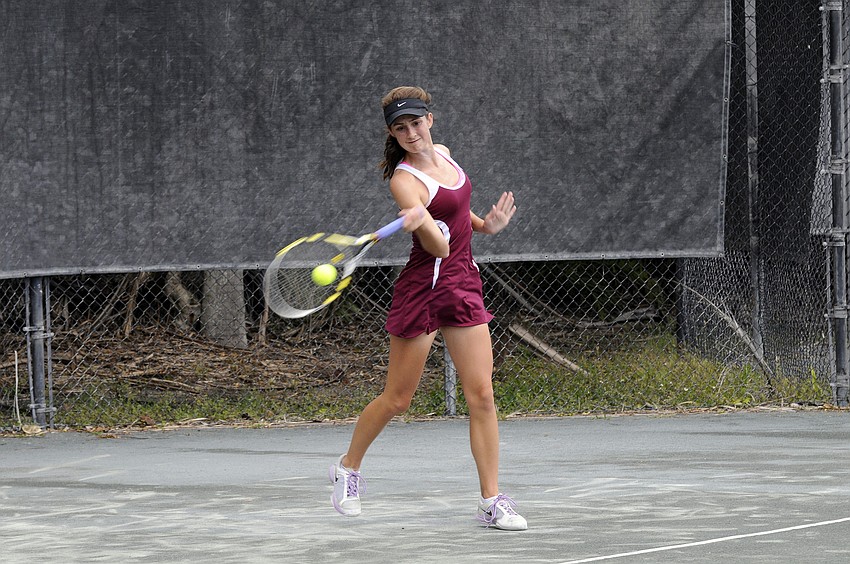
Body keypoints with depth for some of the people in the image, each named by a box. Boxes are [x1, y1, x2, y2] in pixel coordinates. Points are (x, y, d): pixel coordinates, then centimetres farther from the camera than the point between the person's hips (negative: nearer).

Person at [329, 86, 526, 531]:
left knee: (481, 395, -3)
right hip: (421, 289, -6)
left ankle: (492, 501, -1)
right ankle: (348, 468, 29)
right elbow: (439, 248, -26)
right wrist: (422, 222, -46)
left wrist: (485, 225, 11)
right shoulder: (404, 181, -17)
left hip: (463, 285, 6)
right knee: (396, 400, 4)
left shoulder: (443, 154, 6)